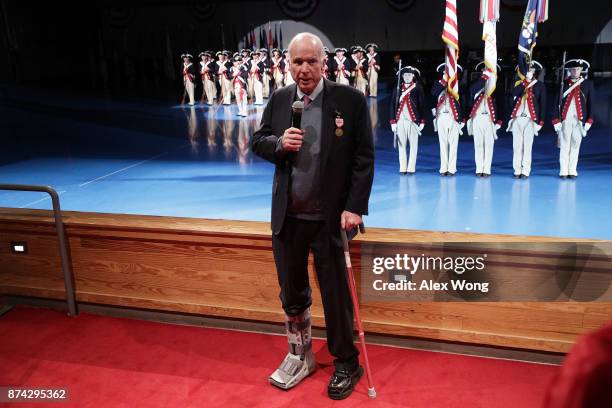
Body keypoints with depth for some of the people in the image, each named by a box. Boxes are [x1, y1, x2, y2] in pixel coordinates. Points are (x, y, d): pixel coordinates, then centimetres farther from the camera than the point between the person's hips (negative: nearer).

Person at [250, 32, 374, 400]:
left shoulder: (351, 99, -8)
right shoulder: (279, 99, 4)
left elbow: (364, 158, -8)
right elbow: (258, 141, 11)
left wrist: (355, 207, -15)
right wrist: (279, 143, -12)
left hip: (330, 217, -4)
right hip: (288, 216, 4)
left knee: (336, 294, 8)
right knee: (292, 293, 17)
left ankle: (346, 364, 29)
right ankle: (300, 357, 38)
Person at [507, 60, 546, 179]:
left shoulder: (540, 86, 6)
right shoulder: (520, 83, 13)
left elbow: (543, 105, 3)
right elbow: (514, 93, -9)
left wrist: (540, 122, -4)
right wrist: (524, 83, -9)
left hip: (530, 119, -2)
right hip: (517, 119, 2)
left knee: (527, 146, -3)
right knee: (517, 146, 3)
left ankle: (525, 171, 1)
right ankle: (517, 170, 8)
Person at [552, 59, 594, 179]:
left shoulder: (587, 84, 8)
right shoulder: (563, 83, 5)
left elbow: (590, 103, 6)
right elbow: (557, 103, 2)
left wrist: (589, 121, -1)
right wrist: (556, 120, -5)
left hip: (579, 120, 1)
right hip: (565, 119, -1)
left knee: (575, 146, 4)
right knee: (564, 146, 1)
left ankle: (572, 171, 10)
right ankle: (563, 171, 6)